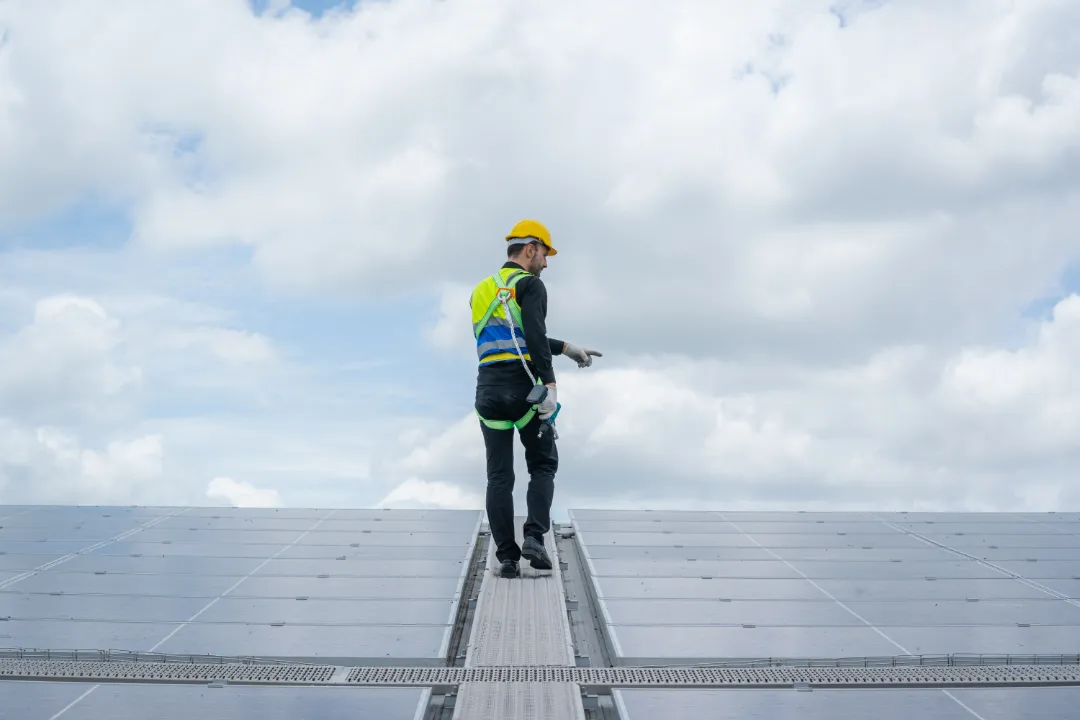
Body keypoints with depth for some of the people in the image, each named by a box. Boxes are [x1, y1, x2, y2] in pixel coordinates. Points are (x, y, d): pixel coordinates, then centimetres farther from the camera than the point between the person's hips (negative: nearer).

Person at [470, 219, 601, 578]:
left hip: (489, 389, 5)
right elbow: (535, 336, -18)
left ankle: (507, 556, 2)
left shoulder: (482, 290, 21)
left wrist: (566, 348, 31)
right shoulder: (529, 284, -3)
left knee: (499, 475, 6)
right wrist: (550, 385, -22)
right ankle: (534, 538, -6)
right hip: (524, 386, -5)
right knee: (543, 465, 10)